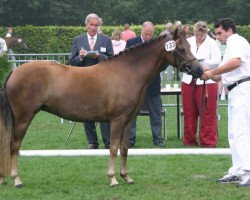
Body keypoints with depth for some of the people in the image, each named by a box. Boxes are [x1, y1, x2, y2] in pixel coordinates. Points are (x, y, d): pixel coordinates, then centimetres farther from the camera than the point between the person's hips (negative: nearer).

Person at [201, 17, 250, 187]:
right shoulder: (231, 46, 26)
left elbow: (236, 62, -24)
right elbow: (224, 76, 25)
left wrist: (213, 72, -17)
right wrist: (211, 76, 6)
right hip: (236, 92, 11)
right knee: (234, 134, 12)